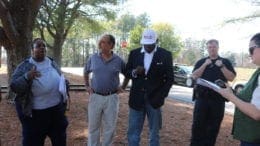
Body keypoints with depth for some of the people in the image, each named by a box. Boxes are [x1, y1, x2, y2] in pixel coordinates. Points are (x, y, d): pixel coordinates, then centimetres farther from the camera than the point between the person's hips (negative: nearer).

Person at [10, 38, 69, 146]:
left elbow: (61, 79, 19)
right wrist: (27, 77, -31)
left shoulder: (52, 63, 7)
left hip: (56, 109, 4)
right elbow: (14, 86, -14)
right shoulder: (24, 66, -6)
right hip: (34, 113, -4)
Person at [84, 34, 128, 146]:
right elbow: (86, 72, 17)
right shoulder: (93, 58, 0)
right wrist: (87, 86, 11)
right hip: (95, 97, 1)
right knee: (93, 126, 11)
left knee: (110, 127, 10)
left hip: (111, 98, -1)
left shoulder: (118, 60, -4)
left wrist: (122, 87, 4)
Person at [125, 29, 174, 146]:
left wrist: (161, 96, -11)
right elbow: (127, 73, 8)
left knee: (154, 134, 10)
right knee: (132, 133, 5)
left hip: (154, 99, -1)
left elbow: (170, 78, -1)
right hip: (136, 99, 2)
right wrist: (134, 72, -14)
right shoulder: (134, 53, 4)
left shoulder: (165, 55, -2)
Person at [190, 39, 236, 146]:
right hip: (202, 97, 0)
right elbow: (194, 76, -4)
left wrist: (222, 66, -14)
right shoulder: (201, 62, 9)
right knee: (198, 124, 0)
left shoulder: (225, 62, 8)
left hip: (218, 99, 0)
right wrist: (205, 65, -12)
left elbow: (231, 78, -2)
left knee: (213, 126, 7)